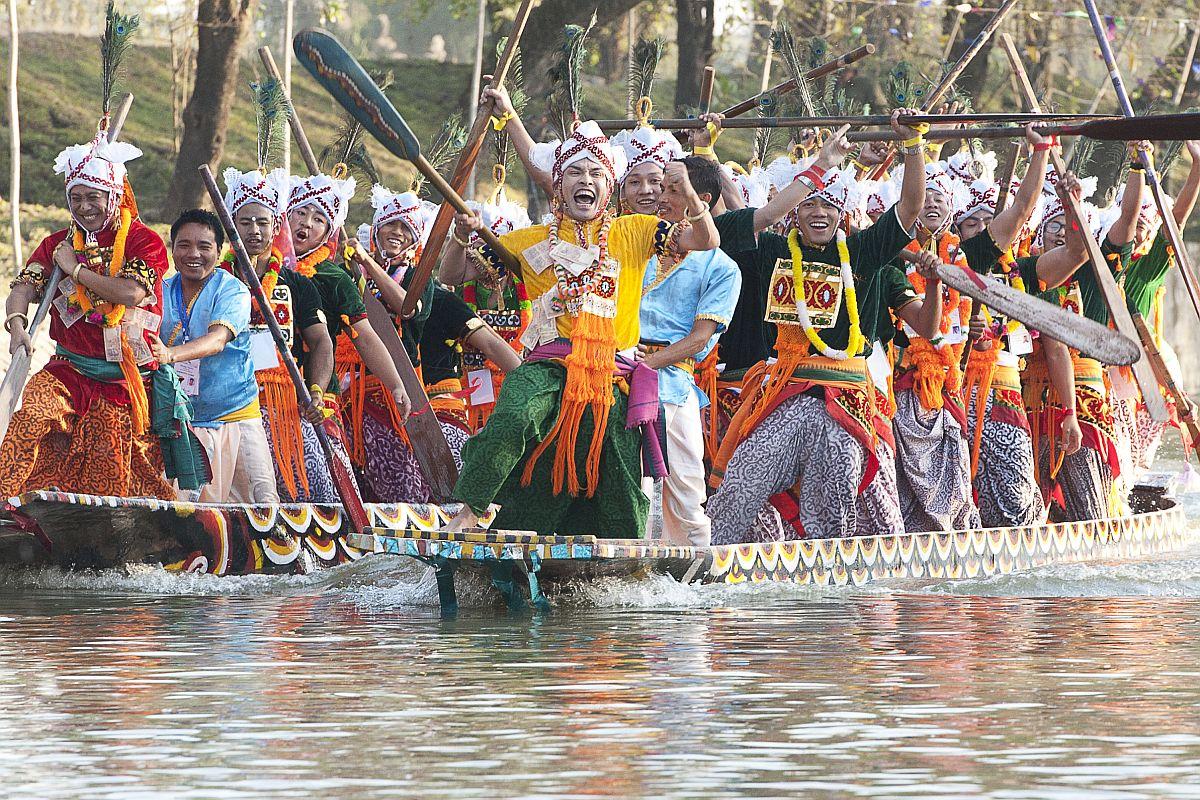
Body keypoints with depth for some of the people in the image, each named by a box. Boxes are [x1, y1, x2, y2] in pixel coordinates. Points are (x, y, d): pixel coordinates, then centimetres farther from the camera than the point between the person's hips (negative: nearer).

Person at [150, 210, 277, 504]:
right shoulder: (162, 293, 6)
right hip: (179, 421, 2)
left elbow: (218, 339, -22)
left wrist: (171, 354, -40)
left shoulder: (232, 290, -6)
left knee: (263, 498, -13)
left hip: (235, 416, -2)